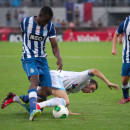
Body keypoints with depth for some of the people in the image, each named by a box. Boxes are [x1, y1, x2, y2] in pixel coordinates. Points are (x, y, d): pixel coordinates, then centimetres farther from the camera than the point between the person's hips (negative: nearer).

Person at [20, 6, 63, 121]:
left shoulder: (50, 26, 0)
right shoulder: (26, 22, -7)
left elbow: (54, 45, -1)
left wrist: (59, 58, -20)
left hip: (42, 59, 5)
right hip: (29, 59, -5)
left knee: (47, 90, -2)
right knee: (35, 80, -32)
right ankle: (33, 110, -51)